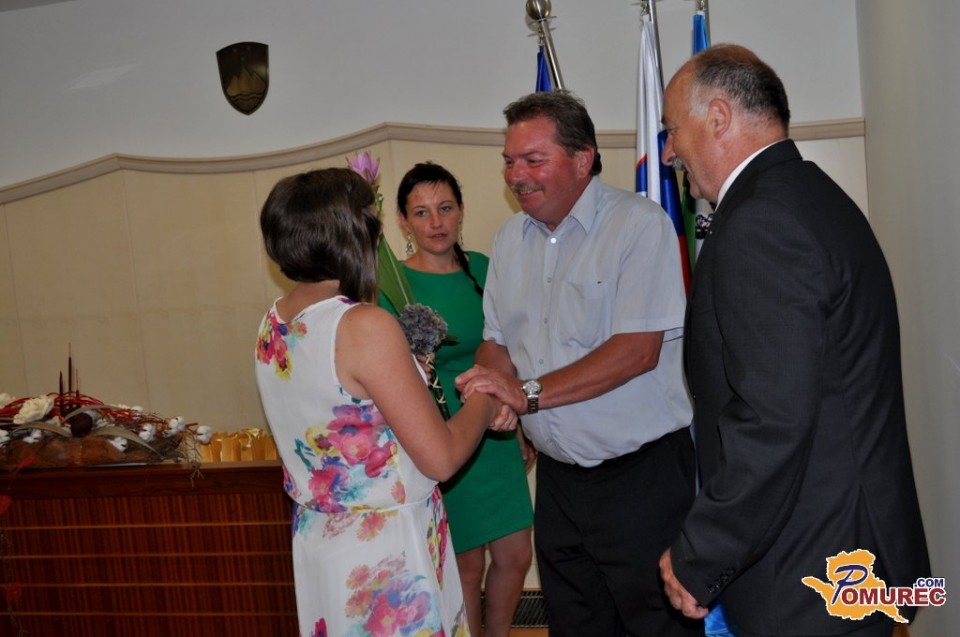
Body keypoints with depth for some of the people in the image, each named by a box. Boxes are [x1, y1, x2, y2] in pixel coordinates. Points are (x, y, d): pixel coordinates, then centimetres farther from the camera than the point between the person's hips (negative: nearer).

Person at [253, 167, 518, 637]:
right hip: (384, 556, -7)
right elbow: (441, 458, -20)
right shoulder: (366, 327, -24)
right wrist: (483, 404, -4)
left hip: (318, 543, 8)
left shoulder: (274, 324, -1)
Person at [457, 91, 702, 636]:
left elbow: (638, 350, -20)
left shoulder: (639, 224, -12)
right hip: (558, 475, 6)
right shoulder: (511, 238, 10)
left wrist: (527, 393, -22)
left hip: (640, 472, -6)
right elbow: (496, 342, 14)